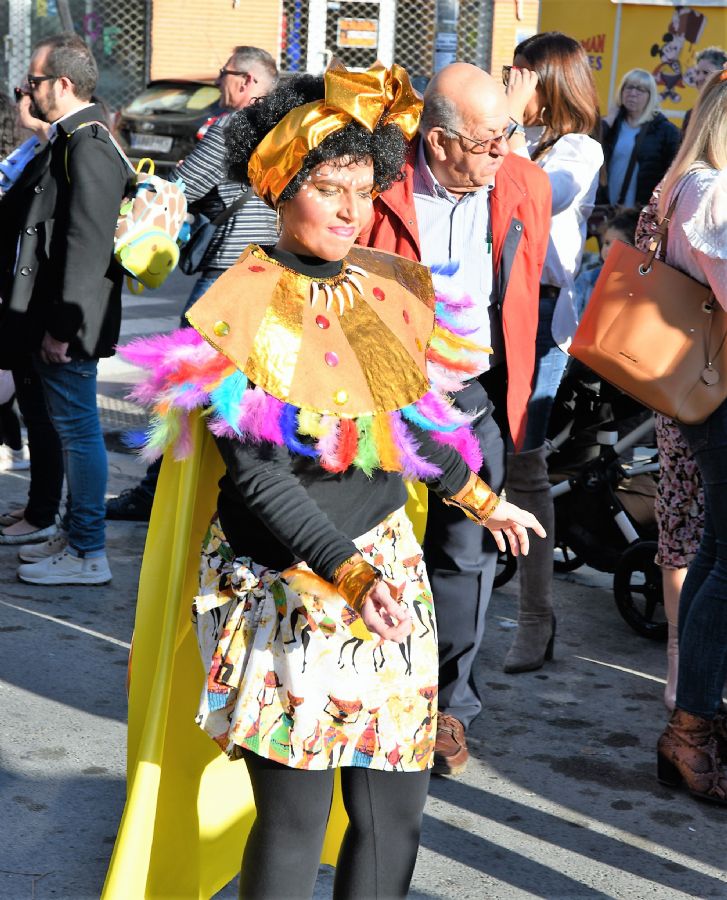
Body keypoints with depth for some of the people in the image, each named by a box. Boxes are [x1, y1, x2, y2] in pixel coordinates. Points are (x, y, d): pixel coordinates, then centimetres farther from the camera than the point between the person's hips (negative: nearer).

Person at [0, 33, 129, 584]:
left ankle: (88, 555, 3)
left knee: (77, 430, -4)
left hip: (68, 326, -10)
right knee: (71, 429, 16)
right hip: (51, 317, 10)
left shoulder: (88, 150, -17)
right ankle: (77, 535, 26)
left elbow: (87, 247, -22)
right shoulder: (67, 143, 15)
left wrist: (62, 326, -22)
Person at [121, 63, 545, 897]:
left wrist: (480, 499, 26)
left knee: (394, 808, 8)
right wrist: (350, 573, -24)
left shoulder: (390, 286, 6)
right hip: (284, 585, -6)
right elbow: (258, 479, -16)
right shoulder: (241, 310, -11)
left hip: (389, 568, 6)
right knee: (295, 818, -1)